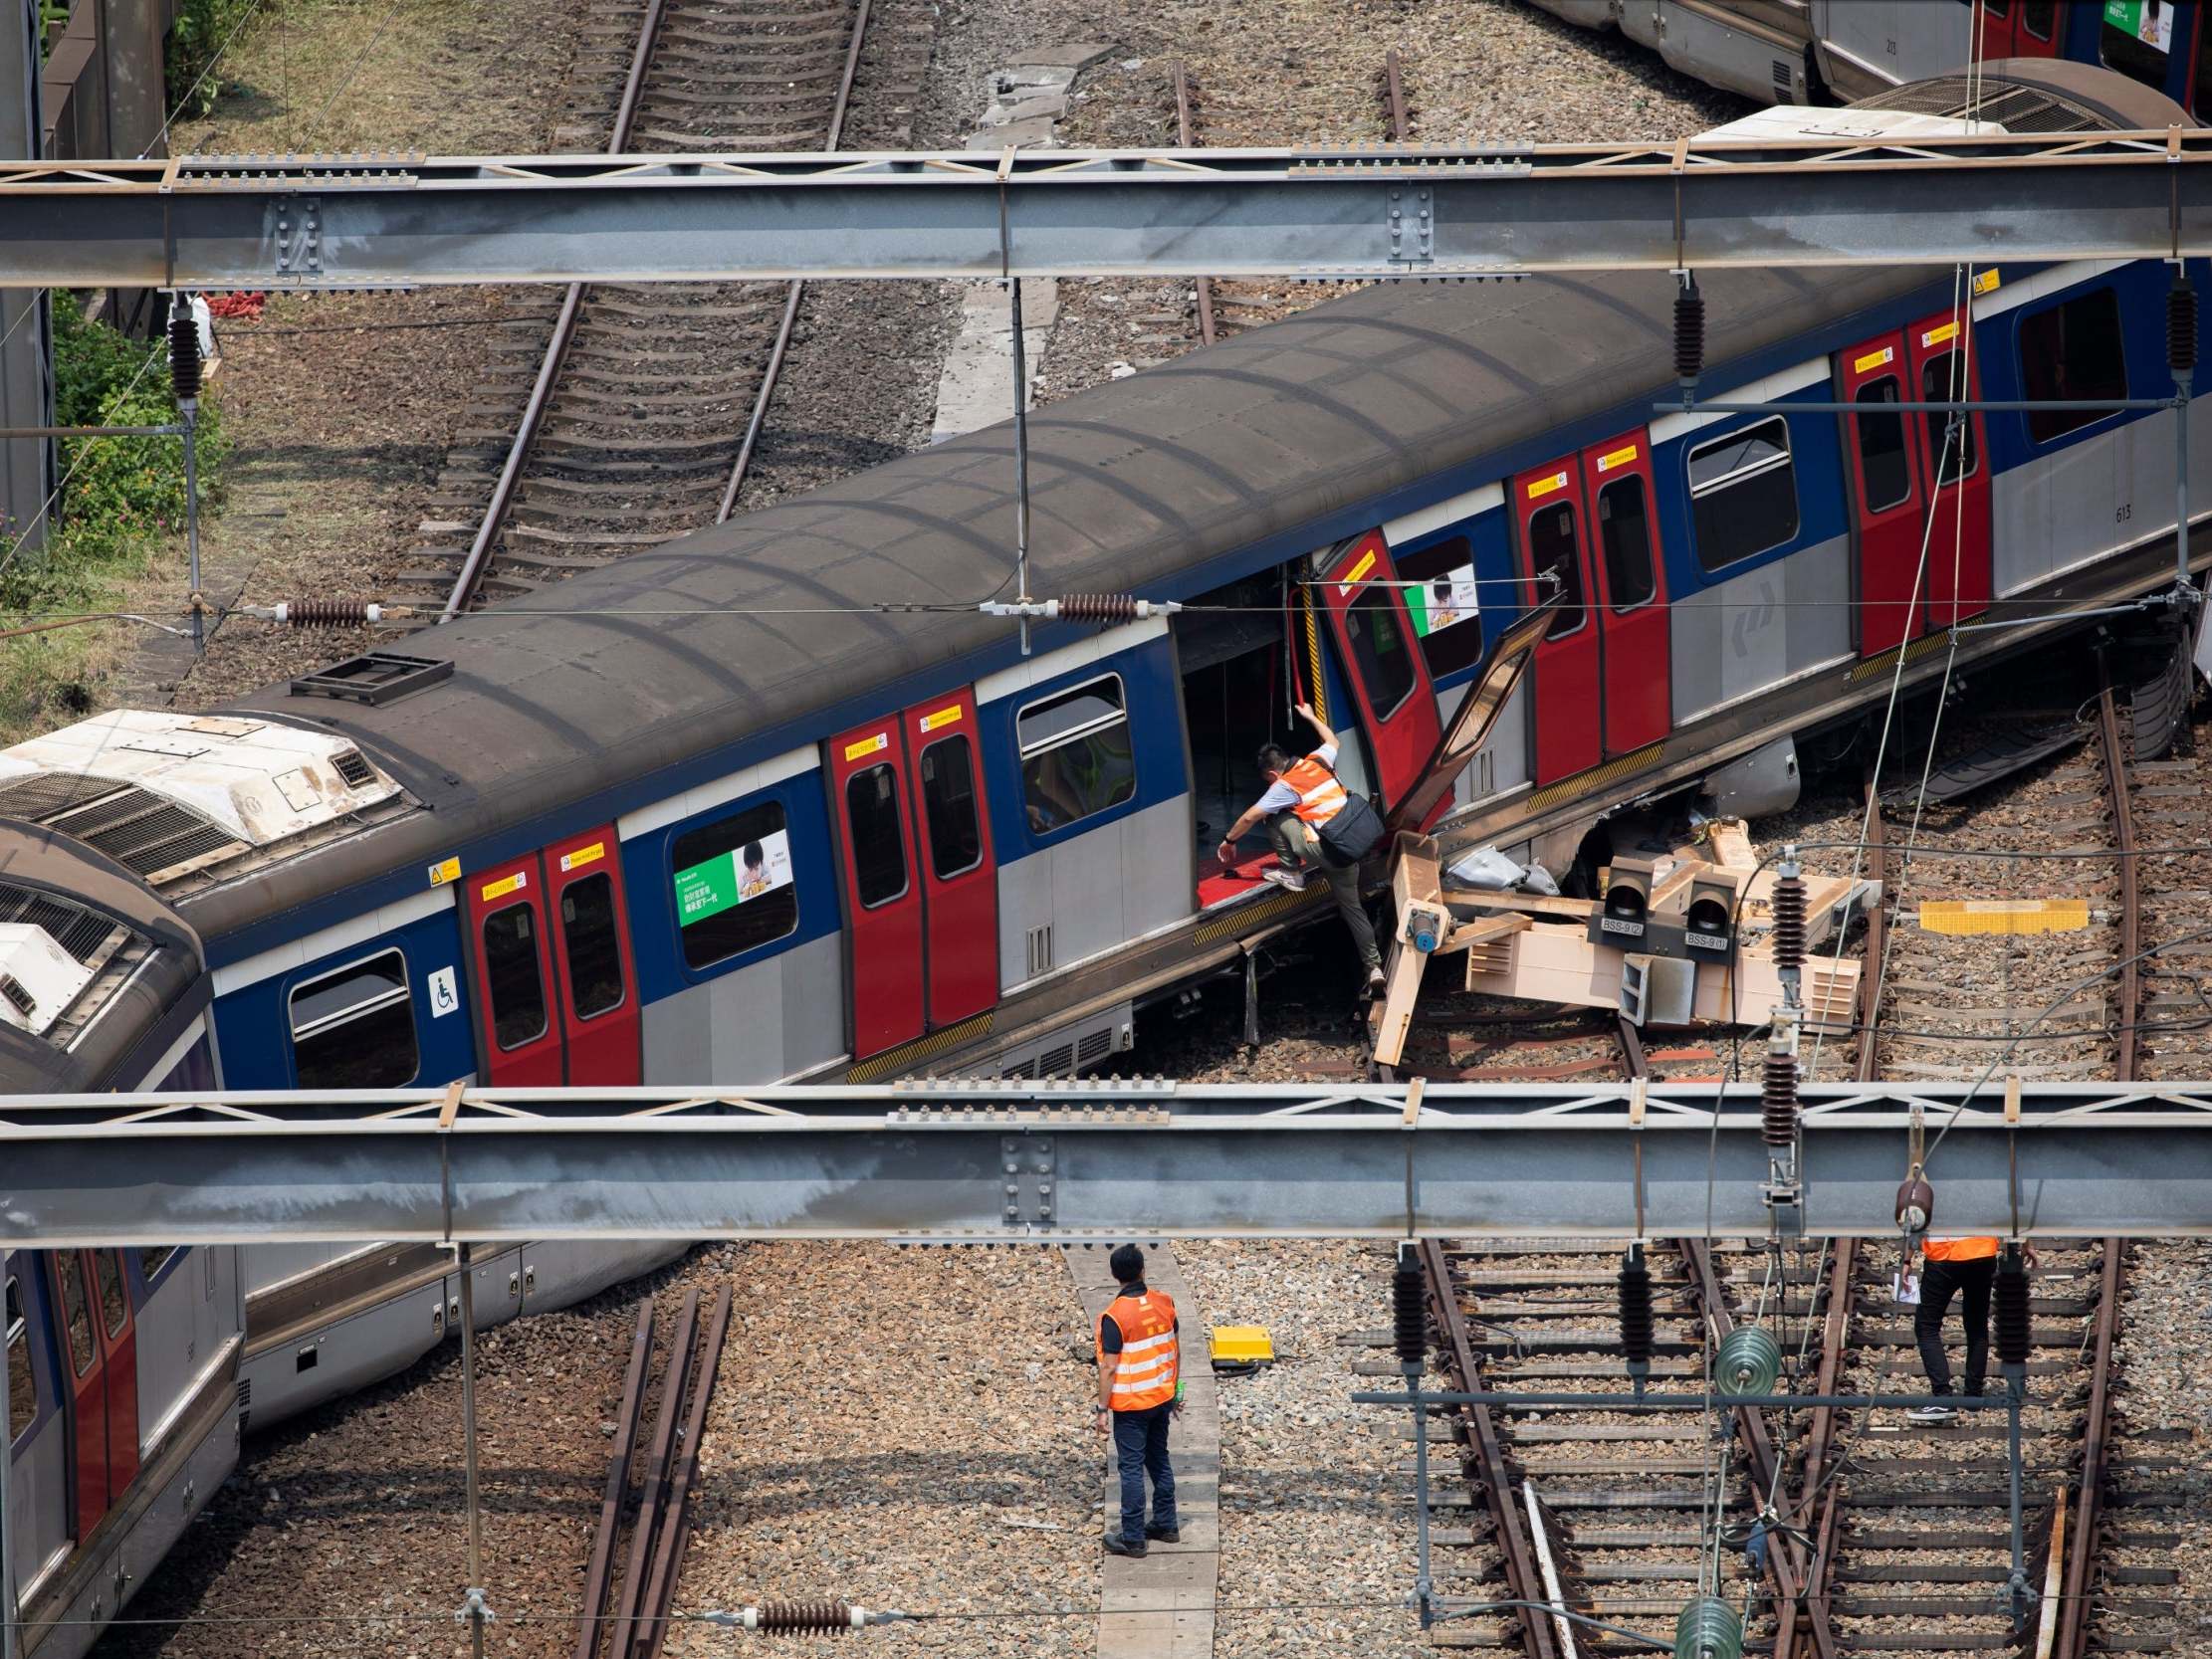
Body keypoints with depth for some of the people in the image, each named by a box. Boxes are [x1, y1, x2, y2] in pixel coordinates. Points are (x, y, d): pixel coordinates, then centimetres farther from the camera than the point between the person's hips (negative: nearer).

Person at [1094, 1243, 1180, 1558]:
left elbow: (1108, 1368, -18)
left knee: (1132, 1468, 1)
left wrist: (1102, 1409, -11)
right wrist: (1176, 1389, 19)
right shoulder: (1164, 1303, -3)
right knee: (1159, 1460, 20)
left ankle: (1133, 1538, 4)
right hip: (1162, 1399, 6)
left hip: (1130, 1405, -6)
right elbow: (1177, 1350, 7)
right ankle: (1166, 1524, 29)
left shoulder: (1115, 1316, -19)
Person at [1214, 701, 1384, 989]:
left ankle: (1292, 873, 11)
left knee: (1275, 817, 6)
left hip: (1322, 850, -7)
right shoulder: (1316, 763, 10)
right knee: (1351, 907, 16)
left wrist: (1229, 841, 15)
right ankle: (1374, 967, 8)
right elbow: (1332, 741, 34)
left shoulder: (1285, 787, -7)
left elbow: (1250, 817, -1)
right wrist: (1310, 717, 48)